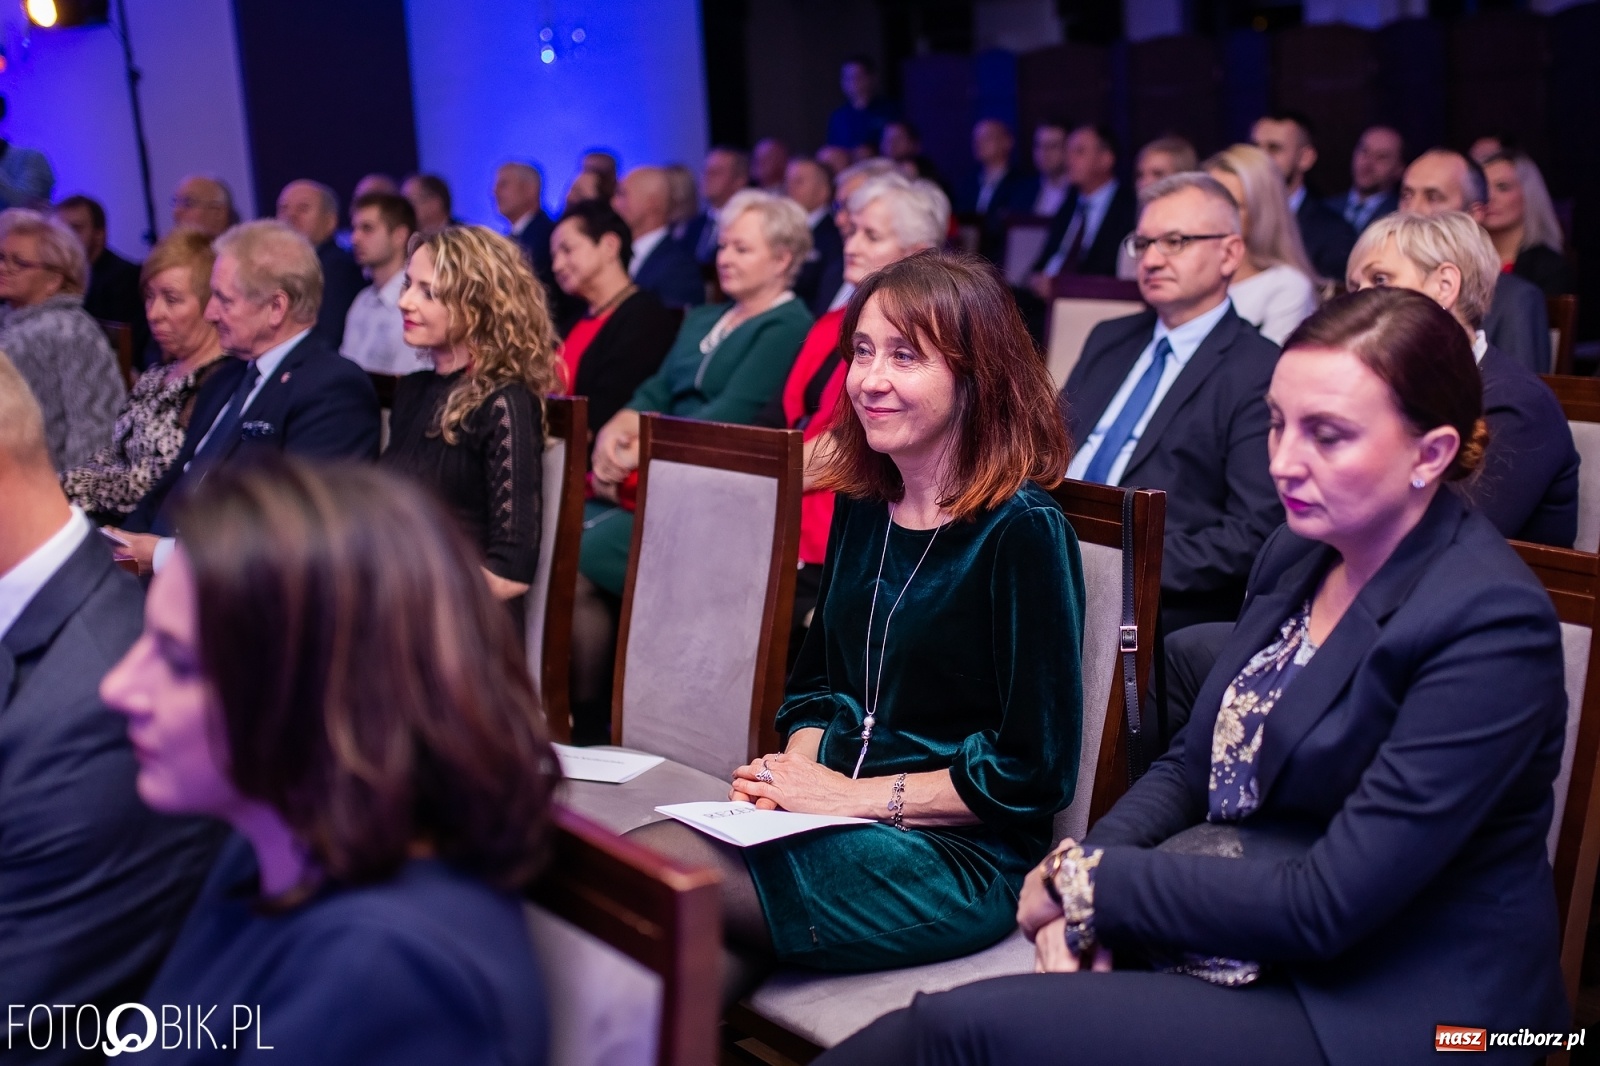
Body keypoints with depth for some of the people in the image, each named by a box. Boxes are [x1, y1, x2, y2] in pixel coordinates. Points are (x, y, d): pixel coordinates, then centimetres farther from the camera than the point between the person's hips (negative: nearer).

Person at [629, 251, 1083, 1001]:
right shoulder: (860, 507, 10)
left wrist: (853, 796, -11)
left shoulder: (1021, 531, -12)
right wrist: (794, 771, -1)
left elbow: (1035, 771, -13)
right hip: (842, 826, 6)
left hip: (961, 857, -6)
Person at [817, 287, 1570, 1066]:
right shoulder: (1297, 556, 6)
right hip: (1240, 958, 7)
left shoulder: (1491, 624, -19)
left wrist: (1090, 882, -15)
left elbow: (1327, 905, -22)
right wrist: (1079, 874, -9)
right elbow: (1190, 765, 11)